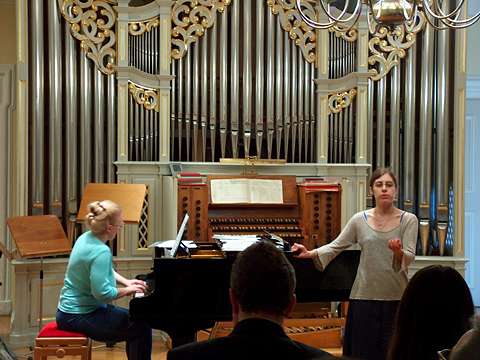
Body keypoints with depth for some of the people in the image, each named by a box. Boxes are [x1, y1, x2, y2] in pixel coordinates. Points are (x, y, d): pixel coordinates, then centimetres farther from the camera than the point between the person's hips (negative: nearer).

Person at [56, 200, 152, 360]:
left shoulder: (86, 238, 3)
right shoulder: (101, 252, -26)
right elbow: (103, 293, -29)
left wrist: (126, 282, 10)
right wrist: (127, 290, -15)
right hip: (80, 317, -10)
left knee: (135, 319, 20)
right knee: (142, 328, -7)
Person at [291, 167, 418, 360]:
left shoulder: (408, 220, 0)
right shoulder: (359, 220, 5)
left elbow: (409, 257, -8)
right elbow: (336, 246, 4)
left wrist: (398, 252, -30)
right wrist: (310, 253, -12)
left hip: (396, 297, -1)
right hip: (364, 295, 1)